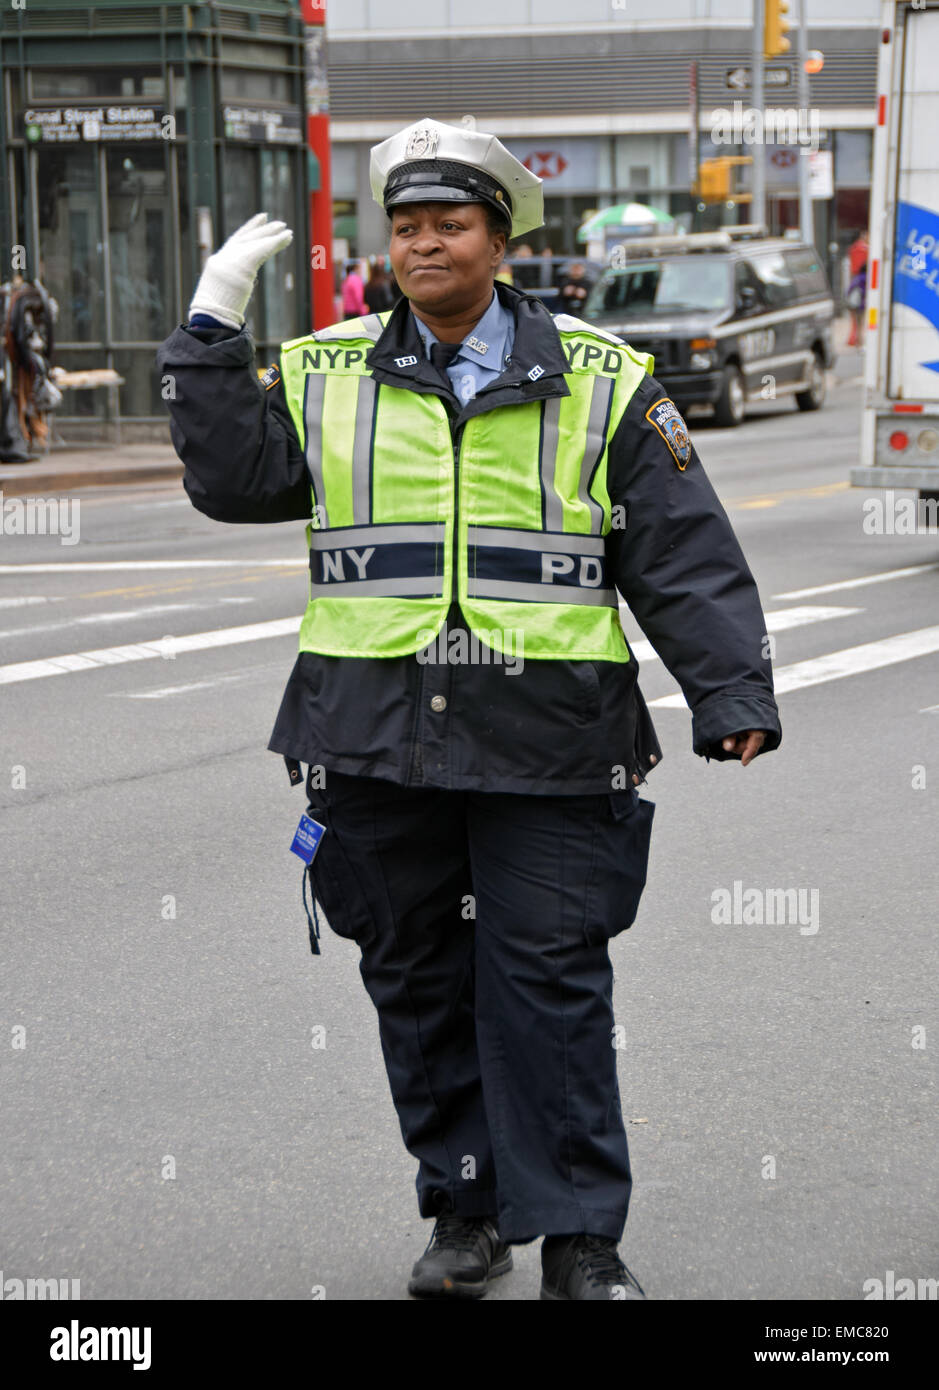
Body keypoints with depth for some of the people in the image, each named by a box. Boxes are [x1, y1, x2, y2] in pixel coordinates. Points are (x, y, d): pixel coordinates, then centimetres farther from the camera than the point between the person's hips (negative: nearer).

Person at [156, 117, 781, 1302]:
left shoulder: (598, 384, 5)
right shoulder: (327, 376, 10)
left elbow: (685, 557, 4)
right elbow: (233, 480, 1)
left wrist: (733, 694, -3)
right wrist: (212, 332, -3)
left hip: (544, 744, -2)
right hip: (380, 739, 2)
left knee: (549, 983, -3)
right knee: (416, 978, 8)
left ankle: (579, 1237, 6)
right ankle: (466, 1208, 22)